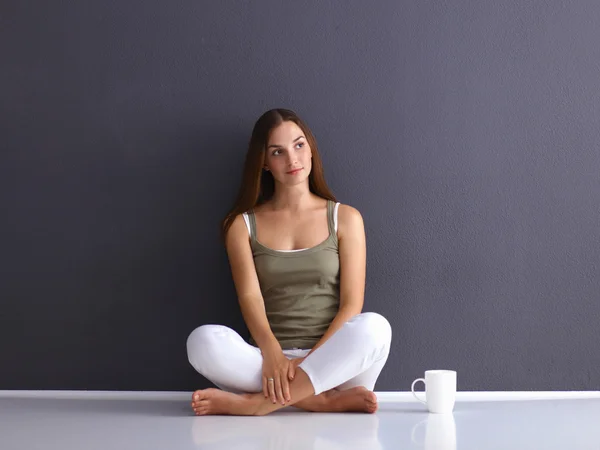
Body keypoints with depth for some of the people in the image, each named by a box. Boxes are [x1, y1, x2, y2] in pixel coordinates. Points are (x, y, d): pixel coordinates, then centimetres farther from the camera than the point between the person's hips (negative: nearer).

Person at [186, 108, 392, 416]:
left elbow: (351, 304, 0)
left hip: (331, 363, 0)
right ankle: (329, 401, -28)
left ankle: (256, 402, -29)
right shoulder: (242, 224, 10)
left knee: (374, 327, -33)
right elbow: (250, 298, -5)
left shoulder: (345, 218, 9)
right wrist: (272, 355, -25)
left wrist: (312, 360, -16)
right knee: (204, 341, -30)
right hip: (269, 360, 0)